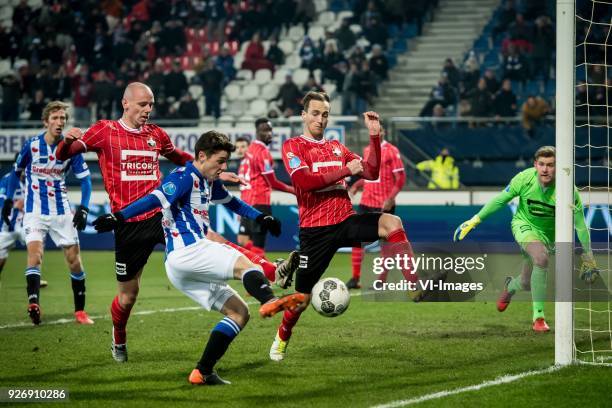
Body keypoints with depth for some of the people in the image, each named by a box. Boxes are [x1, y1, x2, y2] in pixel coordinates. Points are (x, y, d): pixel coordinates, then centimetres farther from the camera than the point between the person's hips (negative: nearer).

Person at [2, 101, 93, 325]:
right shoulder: (31, 145, -7)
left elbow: (85, 178, 0)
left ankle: (80, 311, 15)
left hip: (62, 211, 2)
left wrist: (83, 208, -11)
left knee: (74, 258, 3)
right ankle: (33, 304, -32)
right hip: (35, 211, -2)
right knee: (35, 253, -22)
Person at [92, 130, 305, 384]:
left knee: (238, 312, 4)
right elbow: (156, 199, -21)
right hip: (186, 249, -9)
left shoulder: (209, 182, 22)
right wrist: (119, 217, -31)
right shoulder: (184, 177, -7)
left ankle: (202, 372, -3)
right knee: (244, 264, -23)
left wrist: (261, 218, 41)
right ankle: (269, 301, -55)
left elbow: (231, 202, 41)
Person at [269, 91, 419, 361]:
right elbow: (305, 181, -18)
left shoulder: (336, 147, 15)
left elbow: (371, 173, 8)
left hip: (345, 221, 4)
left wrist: (374, 135, -2)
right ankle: (282, 339, 32)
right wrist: (346, 170, -14)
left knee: (392, 223, -26)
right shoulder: (293, 146, -1)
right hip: (315, 229, -4)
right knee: (302, 298, 3)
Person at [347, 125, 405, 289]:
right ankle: (355, 278, 6)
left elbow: (401, 177, -11)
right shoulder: (367, 150, 12)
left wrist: (391, 198, -22)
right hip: (366, 203, 6)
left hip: (384, 205, -6)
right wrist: (356, 185, 6)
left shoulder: (392, 151, -8)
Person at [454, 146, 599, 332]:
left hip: (548, 233, 2)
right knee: (541, 257, -32)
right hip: (524, 225, -2)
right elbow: (500, 200, -8)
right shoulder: (525, 178, -24)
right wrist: (475, 220, -6)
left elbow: (581, 226, -18)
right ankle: (538, 317, -22)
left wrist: (588, 258, -17)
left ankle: (511, 286, 49)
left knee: (526, 284, 7)